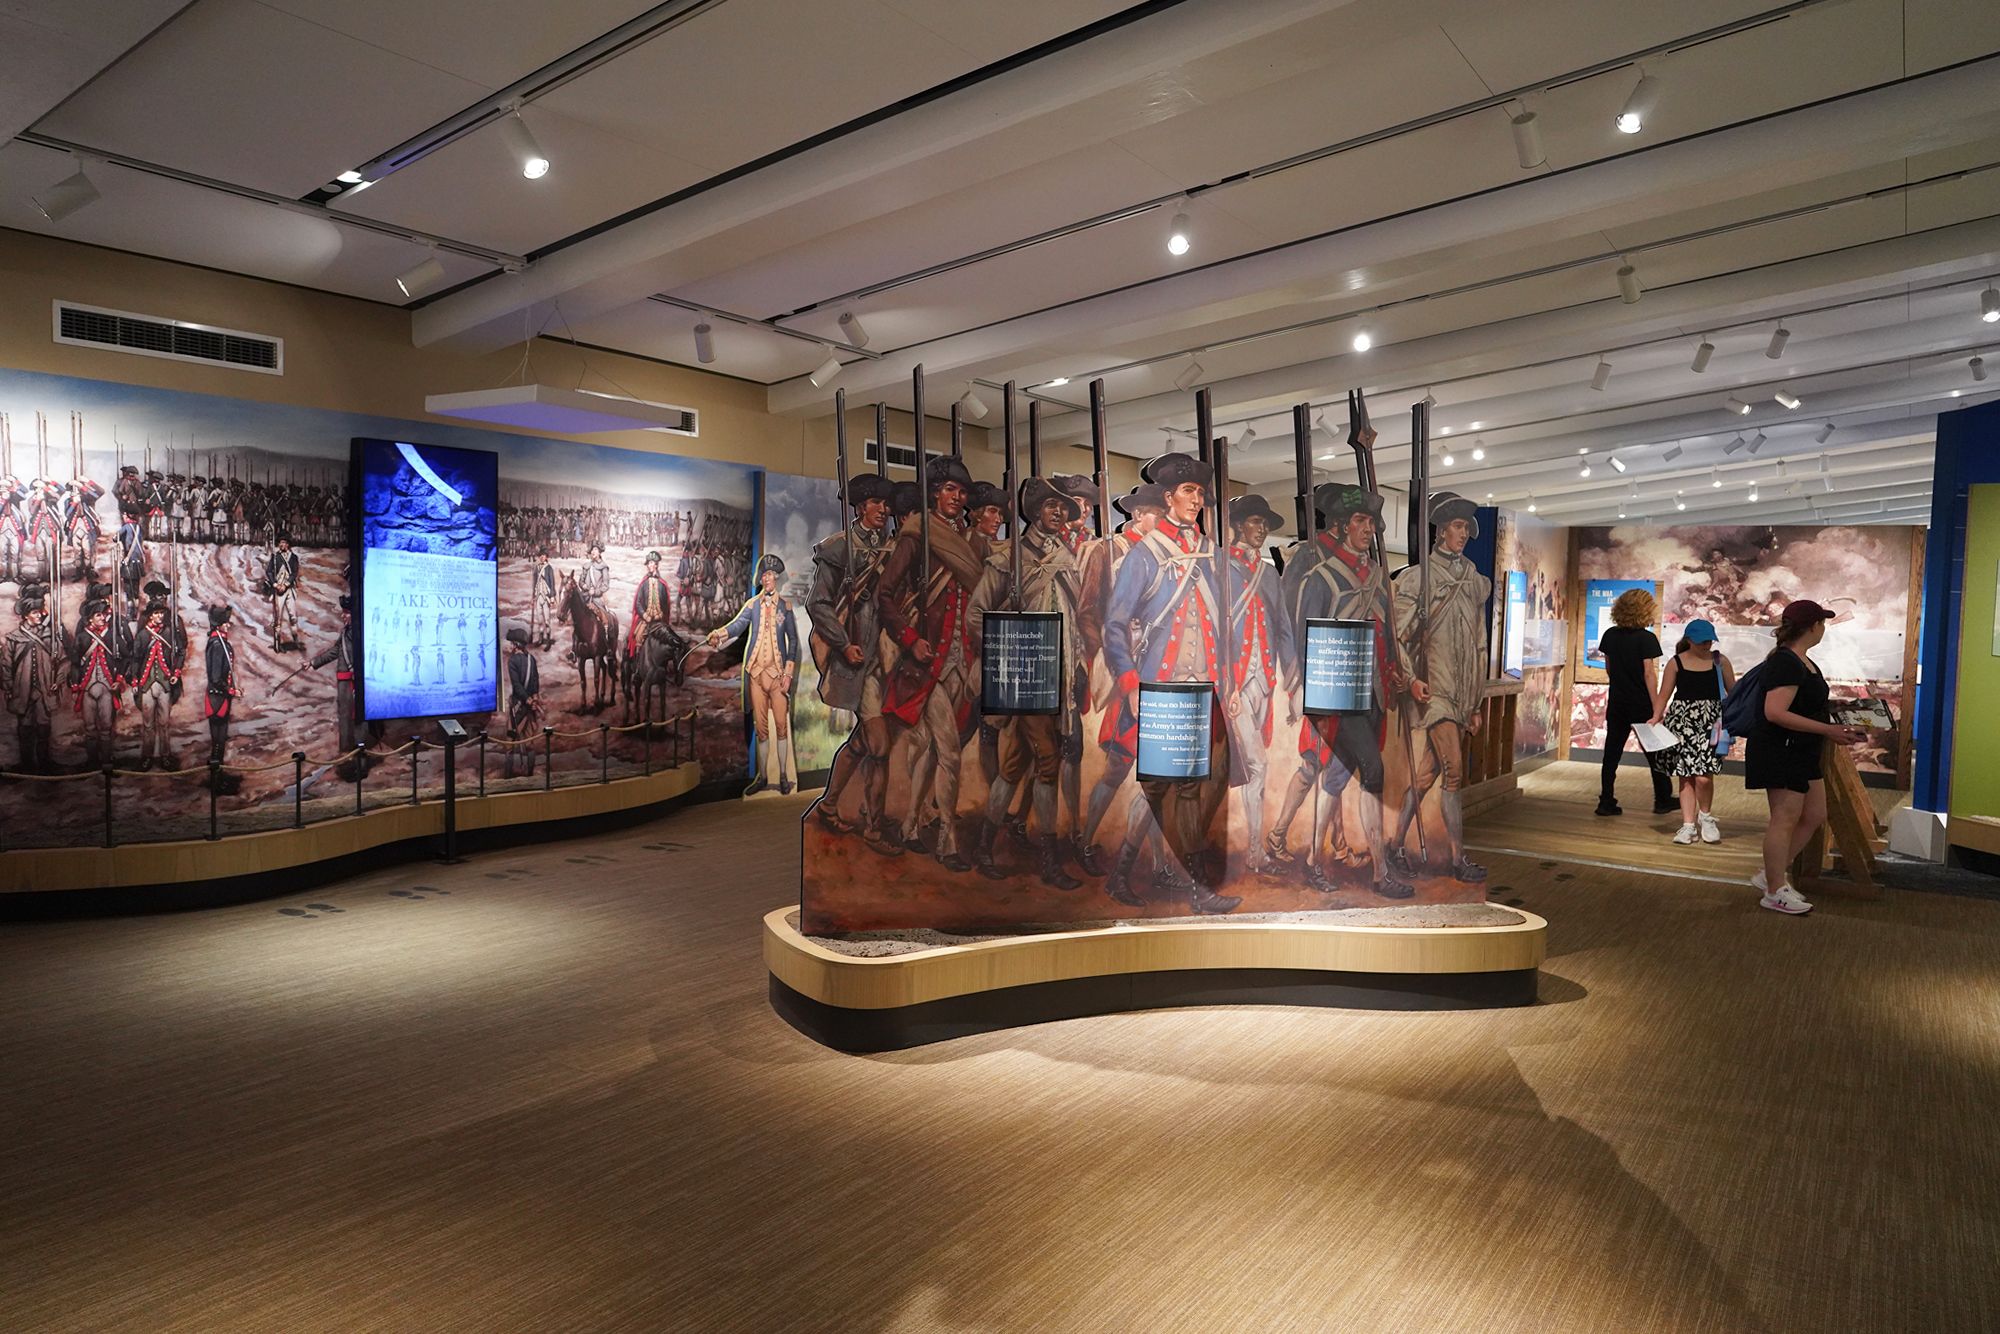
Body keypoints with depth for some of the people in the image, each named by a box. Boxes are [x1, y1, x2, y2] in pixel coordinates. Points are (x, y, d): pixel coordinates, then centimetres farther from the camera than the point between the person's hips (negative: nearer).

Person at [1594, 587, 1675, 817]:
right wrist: (1656, 707, -12)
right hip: (1641, 703, -4)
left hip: (1617, 702, 4)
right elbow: (1648, 674, -16)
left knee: (1612, 751, 6)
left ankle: (1606, 801, 4)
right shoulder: (1646, 638, -14)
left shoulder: (1610, 636, 1)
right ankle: (1663, 800, 21)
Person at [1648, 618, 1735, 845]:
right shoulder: (1676, 662, 4)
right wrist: (1656, 718, -7)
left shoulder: (1720, 661, 6)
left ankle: (1705, 816, 13)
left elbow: (1733, 691, 13)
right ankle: (1688, 825, 11)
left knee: (1703, 776, -13)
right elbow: (1664, 695, 4)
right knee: (1685, 776, 3)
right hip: (1682, 721, 1)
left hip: (1710, 721, 0)